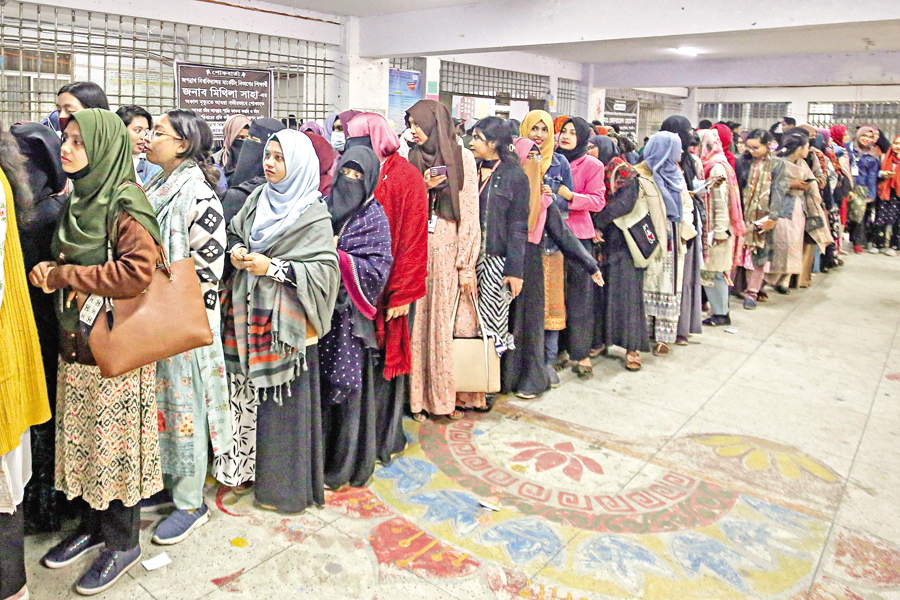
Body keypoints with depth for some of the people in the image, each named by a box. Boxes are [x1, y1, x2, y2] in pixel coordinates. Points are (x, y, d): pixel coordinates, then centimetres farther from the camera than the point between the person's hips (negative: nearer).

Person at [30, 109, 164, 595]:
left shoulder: (126, 204, -14)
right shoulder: (78, 199, 11)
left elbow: (137, 270, -26)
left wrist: (64, 276, -17)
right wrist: (47, 273, 0)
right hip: (75, 344, 8)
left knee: (115, 445, 4)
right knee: (83, 440, 17)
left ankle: (122, 542, 21)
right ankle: (93, 525, 35)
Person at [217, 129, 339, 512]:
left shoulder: (312, 215, -9)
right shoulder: (258, 199, 10)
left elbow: (326, 269, -15)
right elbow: (234, 232, 22)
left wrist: (272, 267, -18)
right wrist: (236, 251, -1)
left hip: (284, 322, -6)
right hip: (248, 314, 6)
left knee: (283, 402, 1)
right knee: (248, 393, 12)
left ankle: (285, 484, 16)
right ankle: (248, 466, 30)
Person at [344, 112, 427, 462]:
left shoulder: (406, 177, -6)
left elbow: (413, 240, -10)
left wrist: (402, 294, -14)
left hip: (389, 289, -4)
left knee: (386, 361, 6)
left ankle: (385, 440, 21)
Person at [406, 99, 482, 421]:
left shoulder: (462, 156, 2)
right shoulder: (411, 159, 12)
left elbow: (470, 213, -3)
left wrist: (466, 264, -8)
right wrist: (422, 188, -7)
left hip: (450, 249, -2)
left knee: (450, 322, 0)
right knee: (419, 322, 2)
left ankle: (451, 394, 12)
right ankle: (420, 396, 9)